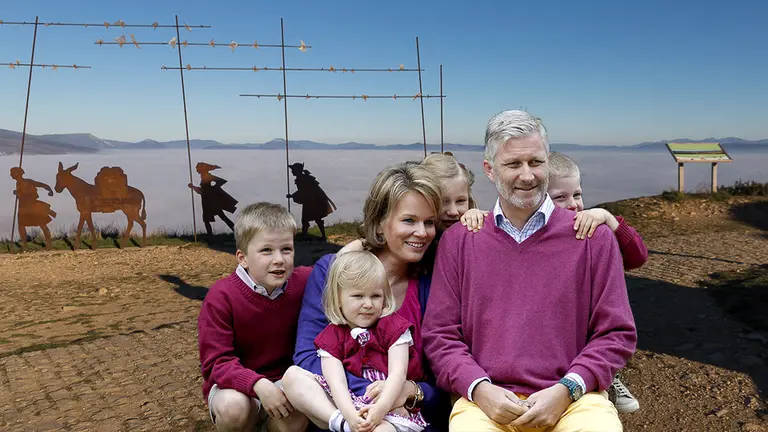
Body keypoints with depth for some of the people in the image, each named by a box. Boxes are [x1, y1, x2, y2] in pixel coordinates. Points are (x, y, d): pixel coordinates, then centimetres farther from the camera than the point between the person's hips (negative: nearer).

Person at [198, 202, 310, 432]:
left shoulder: (303, 283, -9)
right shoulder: (221, 297, -18)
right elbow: (216, 363, -20)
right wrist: (258, 385, -35)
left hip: (283, 382, 2)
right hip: (233, 385, -2)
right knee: (234, 406, -34)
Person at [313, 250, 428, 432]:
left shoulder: (393, 327, 3)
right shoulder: (332, 336, 5)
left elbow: (398, 373, -9)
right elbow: (336, 380, -10)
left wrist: (381, 407, -26)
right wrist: (349, 414, -29)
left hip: (392, 407, -3)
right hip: (349, 406, 3)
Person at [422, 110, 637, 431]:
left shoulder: (594, 238, 7)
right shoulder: (457, 241, 9)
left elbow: (617, 333, 6)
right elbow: (440, 335, 7)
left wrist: (566, 390, -7)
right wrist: (479, 389, -8)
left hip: (573, 399, 0)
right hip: (487, 402, 1)